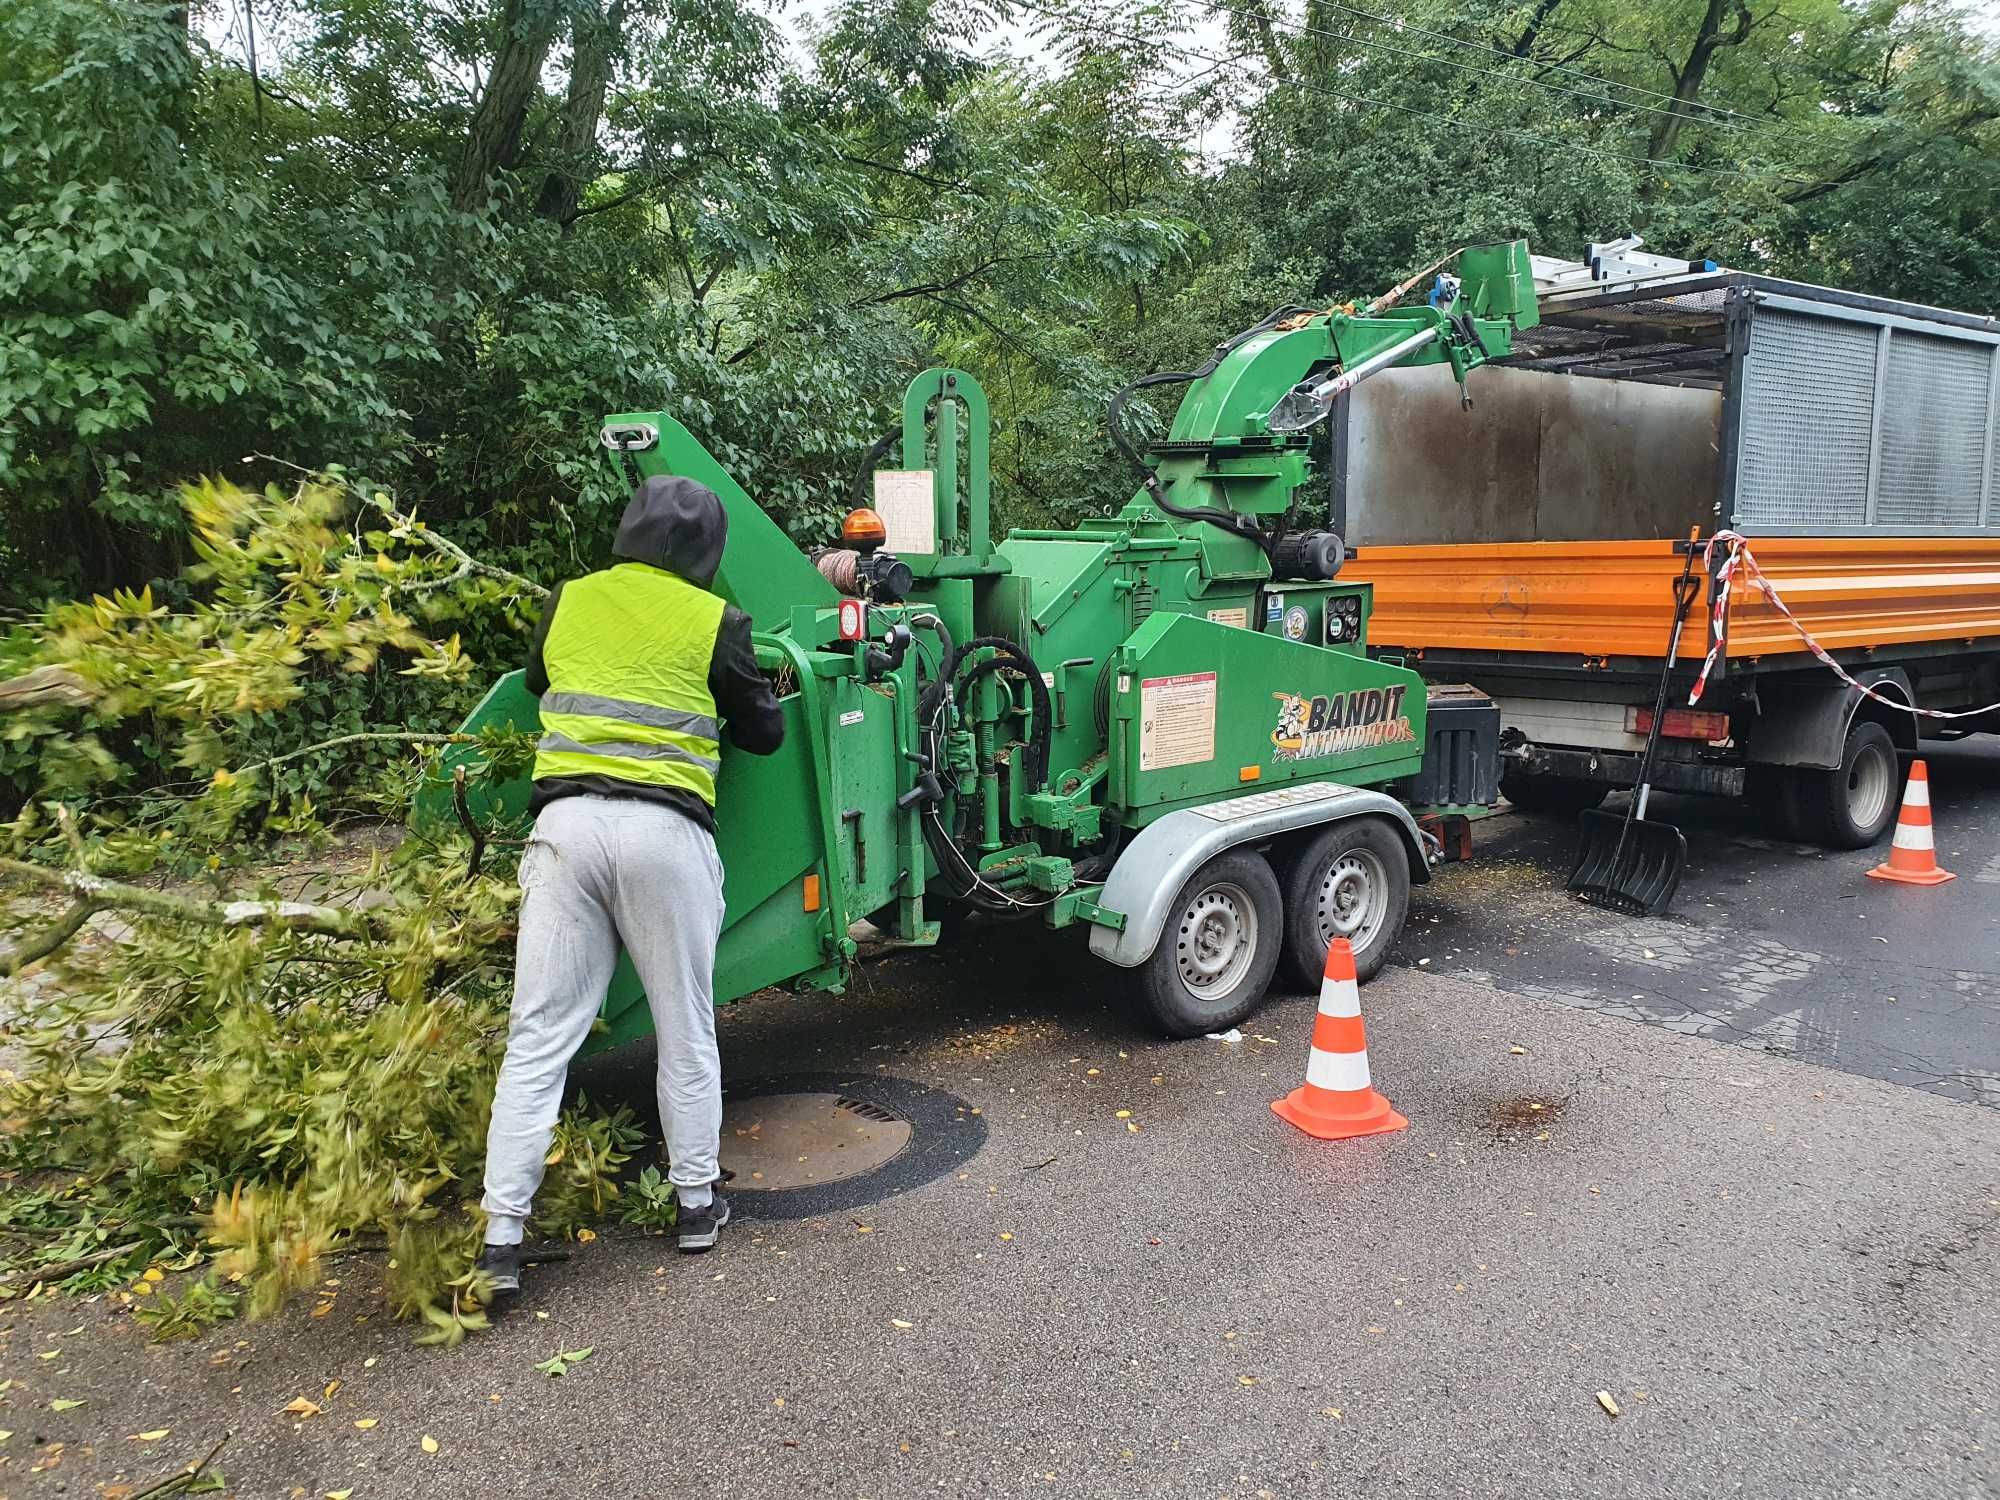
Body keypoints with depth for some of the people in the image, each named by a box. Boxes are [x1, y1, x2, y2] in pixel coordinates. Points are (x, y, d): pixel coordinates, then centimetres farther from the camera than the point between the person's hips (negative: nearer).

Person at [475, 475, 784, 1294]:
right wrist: (749, 696, 34)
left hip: (567, 821, 2)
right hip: (664, 829, -2)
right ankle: (696, 1203, 23)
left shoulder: (566, 602, 14)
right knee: (686, 1030, 13)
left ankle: (501, 1237, 4)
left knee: (538, 1036, 5)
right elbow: (764, 733, 13)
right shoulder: (714, 621, 5)